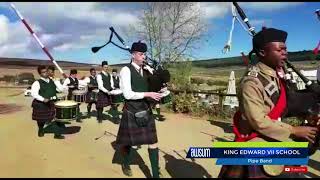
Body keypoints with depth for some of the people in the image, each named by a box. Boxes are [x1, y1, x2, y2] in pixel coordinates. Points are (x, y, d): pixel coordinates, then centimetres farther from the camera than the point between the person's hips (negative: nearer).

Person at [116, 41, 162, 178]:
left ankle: (156, 174, 13)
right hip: (131, 111, -5)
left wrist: (157, 92, -4)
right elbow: (128, 94, -20)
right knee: (128, 141, 15)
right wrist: (148, 94, -23)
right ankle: (126, 164, 45)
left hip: (146, 109, 5)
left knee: (153, 141, 2)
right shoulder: (126, 70, -13)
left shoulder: (146, 70, 7)